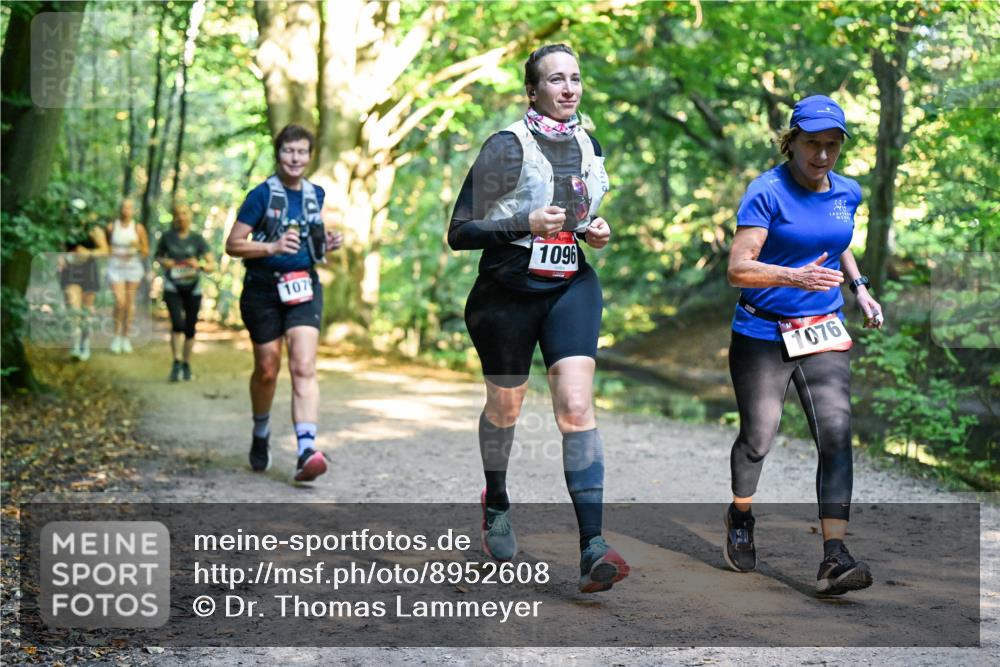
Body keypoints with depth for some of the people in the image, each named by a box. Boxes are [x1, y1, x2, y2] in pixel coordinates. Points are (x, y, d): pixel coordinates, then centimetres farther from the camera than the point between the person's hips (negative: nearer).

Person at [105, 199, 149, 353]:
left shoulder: (138, 228, -1)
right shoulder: (111, 227, 0)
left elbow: (146, 252, 3)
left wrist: (138, 247, -17)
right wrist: (116, 254, -7)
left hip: (133, 267, 1)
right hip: (116, 267, -1)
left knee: (130, 302, 4)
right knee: (120, 303, -12)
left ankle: (126, 338, 16)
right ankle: (116, 336, 6)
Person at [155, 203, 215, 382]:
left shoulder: (197, 239, 0)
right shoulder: (167, 237, 2)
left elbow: (212, 264, -3)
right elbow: (157, 255, 17)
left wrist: (199, 266, -23)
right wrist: (163, 262, -5)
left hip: (192, 289, 1)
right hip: (172, 288, -1)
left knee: (190, 328, 5)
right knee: (177, 323, -19)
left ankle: (186, 364, 22)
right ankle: (177, 363, -10)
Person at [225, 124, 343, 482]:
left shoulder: (315, 194, 9)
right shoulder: (262, 195, -6)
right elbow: (233, 244, -8)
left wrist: (326, 242, 6)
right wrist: (272, 247, -22)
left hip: (303, 287, 3)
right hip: (264, 289, -2)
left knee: (304, 367, -14)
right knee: (267, 370, 8)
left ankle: (307, 451, -24)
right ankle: (261, 435, 36)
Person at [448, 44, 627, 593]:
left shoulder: (588, 145, 6)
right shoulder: (507, 146, -12)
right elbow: (459, 233, -13)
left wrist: (595, 230, 2)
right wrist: (525, 224, -26)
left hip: (571, 287, 3)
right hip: (508, 292, -3)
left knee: (576, 407, -14)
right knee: (505, 408, 14)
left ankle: (592, 548, -19)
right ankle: (495, 504, 44)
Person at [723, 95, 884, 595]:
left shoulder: (847, 193, 5)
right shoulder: (767, 192, -13)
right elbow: (738, 269, -21)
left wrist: (859, 287, 10)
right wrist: (796, 276, -36)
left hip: (824, 332, 4)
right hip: (762, 334, -4)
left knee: (836, 435, -12)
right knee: (758, 438, 9)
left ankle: (834, 559, -15)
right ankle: (740, 518, 40)